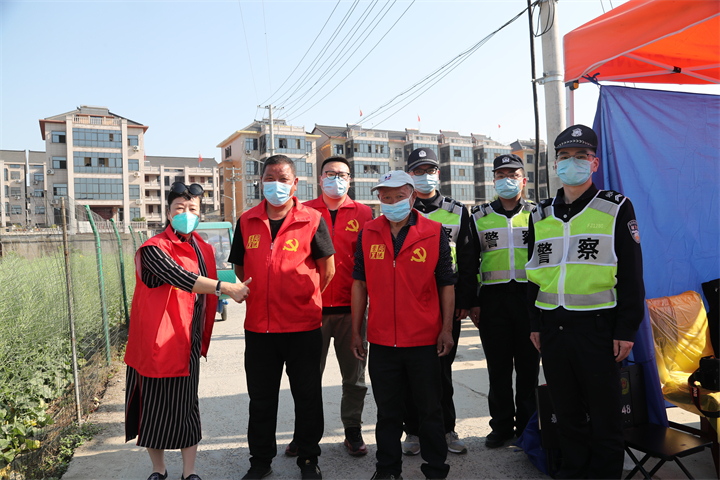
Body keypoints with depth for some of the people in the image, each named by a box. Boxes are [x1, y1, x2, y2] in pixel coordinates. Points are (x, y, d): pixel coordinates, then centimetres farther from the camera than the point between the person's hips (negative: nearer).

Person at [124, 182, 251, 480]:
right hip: (157, 341, -4)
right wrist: (225, 287, -29)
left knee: (187, 405, 10)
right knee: (155, 406, 8)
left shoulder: (203, 250, 10)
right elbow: (180, 277, -26)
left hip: (188, 342, 5)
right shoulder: (154, 249, -10)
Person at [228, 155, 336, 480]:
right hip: (258, 326, 3)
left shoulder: (312, 220, -5)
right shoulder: (247, 221, 5)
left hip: (303, 326, -2)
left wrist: (305, 300, 6)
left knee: (307, 397, 10)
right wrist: (264, 297, 13)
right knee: (260, 398, 15)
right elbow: (240, 267, 14)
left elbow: (327, 269, 0)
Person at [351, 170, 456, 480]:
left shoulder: (434, 233, -3)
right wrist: (356, 331, 5)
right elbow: (360, 283, 6)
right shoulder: (368, 234, 2)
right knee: (387, 410, 15)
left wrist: (446, 329, -4)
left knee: (430, 409, 12)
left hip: (424, 340, -1)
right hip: (381, 341, 2)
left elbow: (446, 283, 0)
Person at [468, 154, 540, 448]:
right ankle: (501, 426, 20)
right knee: (498, 367, 7)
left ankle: (526, 425, 22)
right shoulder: (480, 218, 9)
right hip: (492, 299, 1)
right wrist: (471, 303, 2)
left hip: (529, 297, 0)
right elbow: (468, 262, 8)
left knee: (528, 366, 7)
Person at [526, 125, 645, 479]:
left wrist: (626, 329, -9)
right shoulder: (541, 215, 11)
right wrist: (535, 324, 11)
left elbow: (631, 274, -4)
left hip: (597, 326, -4)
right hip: (552, 327, 4)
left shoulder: (616, 208, 0)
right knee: (566, 409, 15)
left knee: (604, 411, 7)